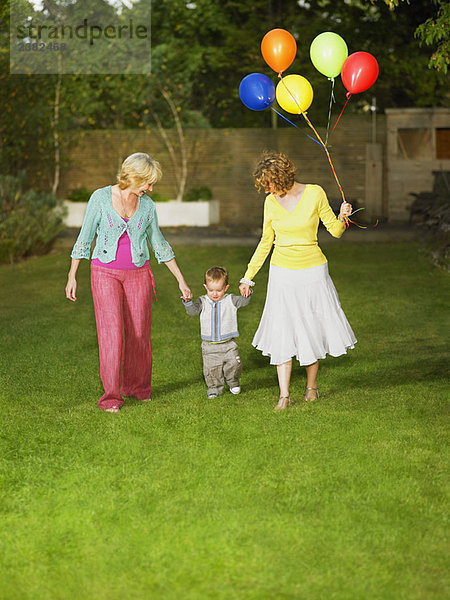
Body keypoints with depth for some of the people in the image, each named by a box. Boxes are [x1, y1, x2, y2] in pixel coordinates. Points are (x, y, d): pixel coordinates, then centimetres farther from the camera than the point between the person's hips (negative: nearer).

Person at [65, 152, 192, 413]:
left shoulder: (147, 205, 2)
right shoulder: (101, 198, -8)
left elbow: (159, 243, 11)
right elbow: (85, 237, -1)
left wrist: (181, 280, 11)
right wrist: (72, 276, -1)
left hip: (138, 273, 3)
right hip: (105, 272, -3)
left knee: (139, 332, 3)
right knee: (112, 332, -11)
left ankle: (137, 385, 23)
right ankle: (111, 395, -4)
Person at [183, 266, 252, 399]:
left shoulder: (230, 300, 1)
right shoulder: (203, 301, 1)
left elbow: (244, 301, -7)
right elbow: (193, 311, -12)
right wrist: (188, 302, -31)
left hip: (228, 344, -1)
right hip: (209, 346, 1)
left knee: (234, 364, -10)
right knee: (212, 369, 1)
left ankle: (233, 383, 18)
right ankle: (214, 388, 22)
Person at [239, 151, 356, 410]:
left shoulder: (315, 193, -8)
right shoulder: (271, 202, 2)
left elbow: (335, 231, -2)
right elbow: (266, 242, 12)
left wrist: (342, 217, -23)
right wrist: (249, 277, 14)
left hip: (313, 270, -2)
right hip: (282, 272, 2)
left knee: (312, 329, 6)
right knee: (282, 332, -5)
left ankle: (311, 386, 24)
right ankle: (284, 395, -2)